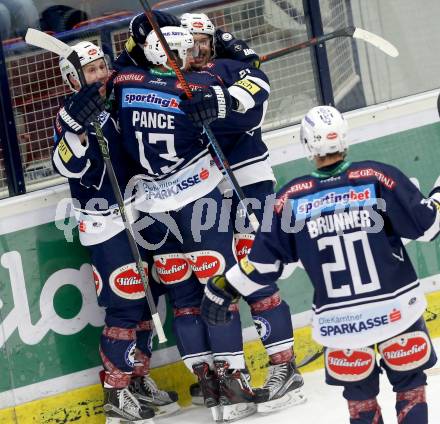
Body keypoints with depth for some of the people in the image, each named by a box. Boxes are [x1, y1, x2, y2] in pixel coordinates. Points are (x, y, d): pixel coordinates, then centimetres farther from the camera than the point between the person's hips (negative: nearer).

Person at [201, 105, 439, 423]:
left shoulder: (292, 197, -6)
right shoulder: (377, 177, -10)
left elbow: (265, 260, 1)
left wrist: (223, 288, 14)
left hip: (340, 322, 1)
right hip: (396, 309, -1)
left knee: (359, 396, 19)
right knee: (410, 383, 17)